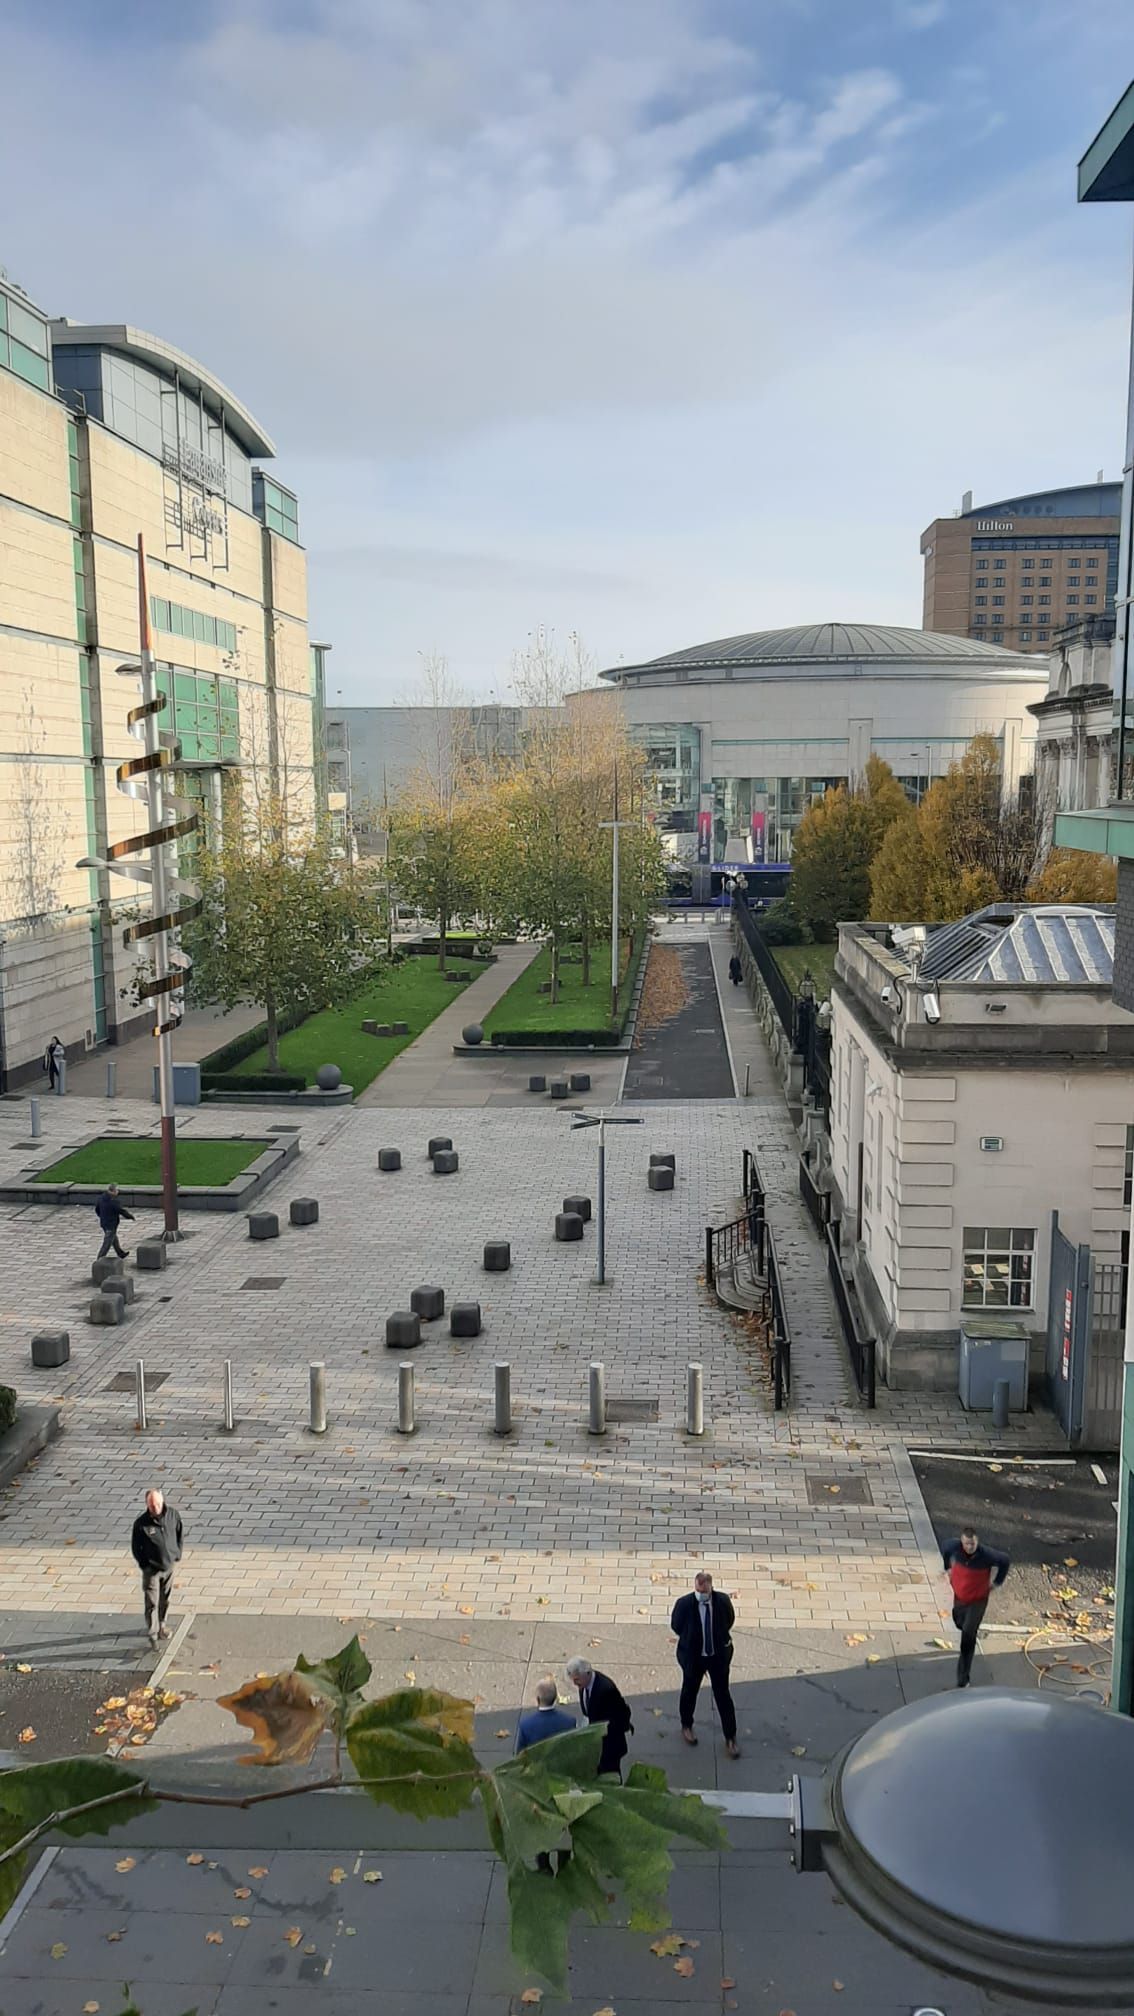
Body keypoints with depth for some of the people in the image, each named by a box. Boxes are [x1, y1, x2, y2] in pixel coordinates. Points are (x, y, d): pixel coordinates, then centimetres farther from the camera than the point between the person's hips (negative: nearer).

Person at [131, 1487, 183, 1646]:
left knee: (165, 1599, 18)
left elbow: (179, 1534, 6)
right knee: (151, 1603, -2)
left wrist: (177, 1555, 6)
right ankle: (152, 1635, 8)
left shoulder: (173, 1515, -11)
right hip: (151, 1569, -3)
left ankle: (162, 1625, 38)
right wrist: (144, 1564, -7)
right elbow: (135, 1547, -8)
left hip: (169, 1565, 3)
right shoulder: (141, 1523, -20)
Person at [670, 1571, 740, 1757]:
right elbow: (675, 1626, -6)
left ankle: (730, 1737, 24)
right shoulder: (684, 1603, -25)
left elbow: (730, 1620, 2)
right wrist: (690, 1639, 2)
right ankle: (686, 1726, 45)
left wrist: (718, 1637, 3)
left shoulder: (722, 1600, -20)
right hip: (693, 1656, -1)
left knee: (723, 1695, 10)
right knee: (690, 1692, 20)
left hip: (719, 1655, 1)